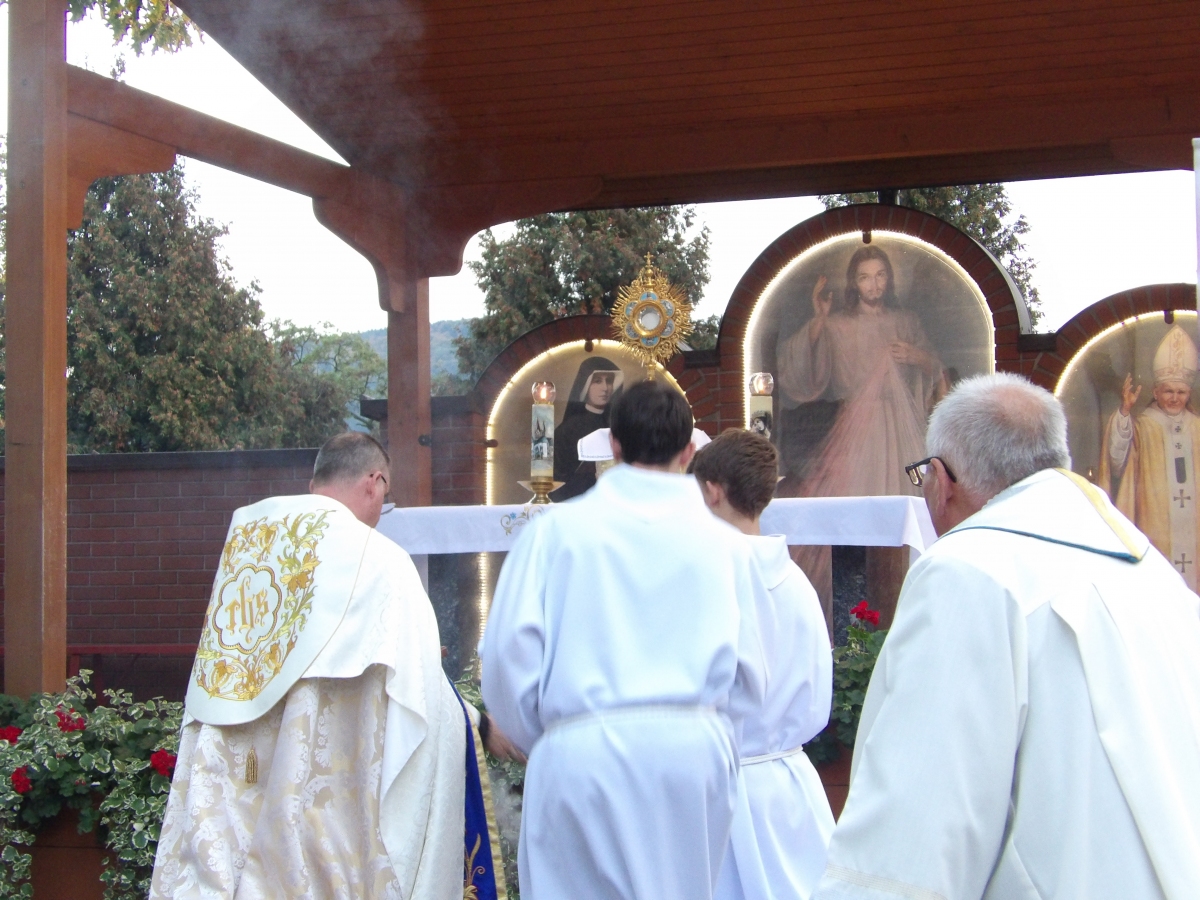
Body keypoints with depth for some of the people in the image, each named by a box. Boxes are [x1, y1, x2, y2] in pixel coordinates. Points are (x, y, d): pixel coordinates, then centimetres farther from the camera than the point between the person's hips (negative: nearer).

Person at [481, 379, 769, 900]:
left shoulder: (557, 529, 2)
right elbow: (748, 676, 4)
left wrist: (535, 738, 15)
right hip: (695, 754, 2)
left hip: (581, 754, -1)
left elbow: (508, 654, -1)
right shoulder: (722, 543, 5)